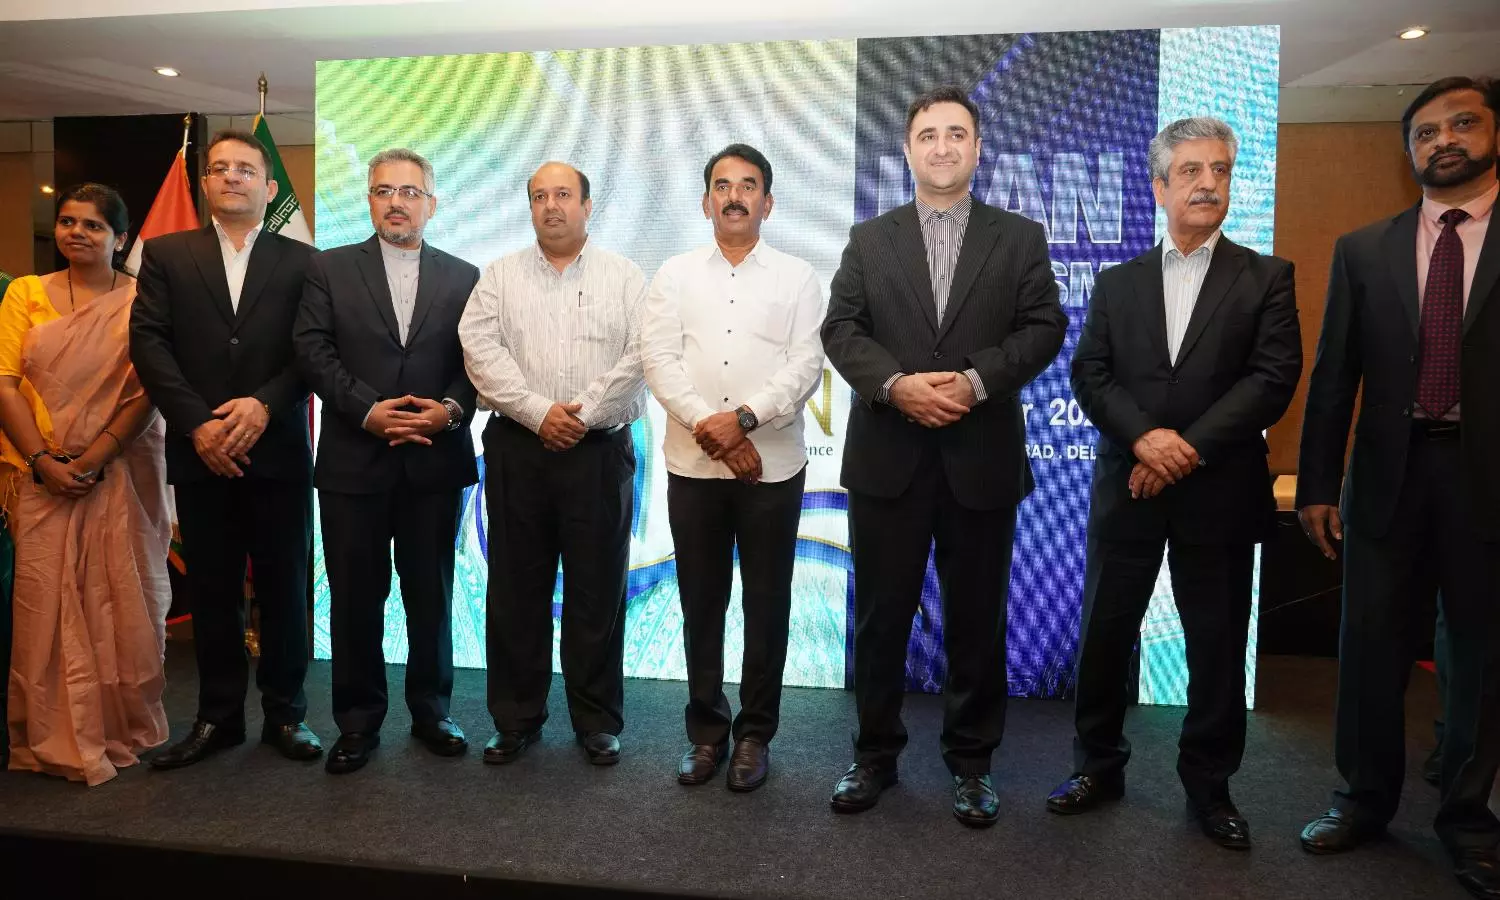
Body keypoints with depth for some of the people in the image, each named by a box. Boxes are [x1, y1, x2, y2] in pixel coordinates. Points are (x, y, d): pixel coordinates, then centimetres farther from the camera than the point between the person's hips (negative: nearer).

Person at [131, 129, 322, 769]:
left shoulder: (301, 261, 6)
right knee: (211, 592, 9)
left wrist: (264, 404, -16)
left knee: (284, 589, 6)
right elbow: (148, 341, 0)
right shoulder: (165, 254, 10)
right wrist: (197, 423, -11)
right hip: (199, 452, 1)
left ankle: (285, 712, 19)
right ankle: (218, 716, 22)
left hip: (278, 452, -1)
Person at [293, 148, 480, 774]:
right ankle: (358, 722, 22)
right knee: (355, 599, 7)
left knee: (432, 595, 10)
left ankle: (431, 711, 25)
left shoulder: (463, 277, 9)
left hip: (436, 461, 1)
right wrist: (367, 409, -15)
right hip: (353, 462, 0)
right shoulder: (329, 269, 7)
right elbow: (313, 351, -2)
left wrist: (451, 408, -15)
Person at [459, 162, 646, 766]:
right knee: (516, 588, 7)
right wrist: (539, 413, -13)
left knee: (597, 591, 5)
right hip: (517, 449, 2)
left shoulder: (624, 277, 6)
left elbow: (641, 356, -5)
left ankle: (598, 722, 18)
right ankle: (516, 719, 21)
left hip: (599, 451, -1)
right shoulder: (500, 275, 10)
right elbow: (480, 348, -3)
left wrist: (583, 415, -13)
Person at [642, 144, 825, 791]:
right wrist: (709, 428, -14)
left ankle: (755, 733, 21)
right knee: (701, 603, 10)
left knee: (767, 605, 6)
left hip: (773, 466, -1)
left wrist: (743, 418, -17)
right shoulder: (675, 275, 9)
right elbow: (659, 360, -2)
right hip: (692, 465, 1)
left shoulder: (797, 277, 5)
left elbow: (806, 367, -5)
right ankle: (706, 730, 24)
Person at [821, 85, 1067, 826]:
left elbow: (1043, 328, -1)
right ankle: (875, 753, 24)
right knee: (880, 615, 8)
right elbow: (841, 329, 0)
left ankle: (971, 762, 24)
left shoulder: (1019, 238, 8)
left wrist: (976, 381, -17)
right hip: (887, 455, 1)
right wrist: (896, 384, -17)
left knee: (977, 619, 8)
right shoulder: (869, 239, 10)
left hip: (982, 457, 0)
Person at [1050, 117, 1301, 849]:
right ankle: (1098, 765, 25)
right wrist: (1144, 438, -17)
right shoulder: (1117, 283, 10)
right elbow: (1088, 375, 0)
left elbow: (1273, 379, -7)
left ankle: (1209, 785, 25)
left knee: (1218, 646, 8)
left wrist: (1188, 450, -15)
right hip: (1126, 489, 2)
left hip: (1220, 493, -1)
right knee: (1105, 634, 8)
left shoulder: (1267, 277, 4)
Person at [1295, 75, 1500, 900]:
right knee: (1370, 645, 9)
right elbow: (1333, 375, 4)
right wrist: (1317, 485, 0)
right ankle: (1365, 797, 27)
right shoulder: (1363, 250, 7)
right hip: (1388, 472, 1)